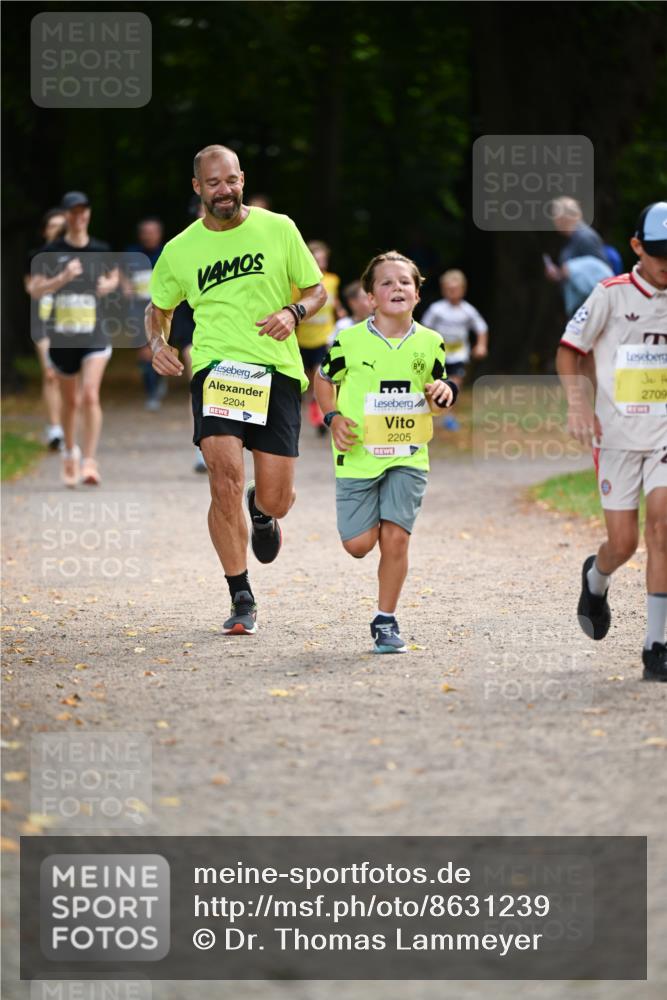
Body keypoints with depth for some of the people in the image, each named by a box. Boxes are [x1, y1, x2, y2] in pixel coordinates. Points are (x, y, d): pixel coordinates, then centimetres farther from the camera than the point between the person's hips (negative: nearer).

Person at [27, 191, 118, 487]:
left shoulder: (101, 250, 4)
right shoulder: (52, 251, -2)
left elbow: (114, 276, 23)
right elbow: (35, 290, -7)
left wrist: (109, 285, 1)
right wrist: (62, 278, -21)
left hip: (94, 335, -1)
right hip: (62, 336, 1)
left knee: (90, 396, -17)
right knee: (70, 401, 13)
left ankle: (89, 462, -15)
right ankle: (69, 451, 38)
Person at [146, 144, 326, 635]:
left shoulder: (278, 229, 5)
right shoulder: (180, 250, 8)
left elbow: (317, 290, 12)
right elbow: (159, 309, 23)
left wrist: (293, 312, -9)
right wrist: (158, 342, 1)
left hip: (277, 370, 0)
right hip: (215, 369, 0)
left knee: (275, 499, -2)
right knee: (226, 483, -17)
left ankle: (262, 513, 39)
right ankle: (243, 602, -6)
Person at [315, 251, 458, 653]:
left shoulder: (430, 343, 2)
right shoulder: (350, 341, -6)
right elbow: (324, 379, 11)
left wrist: (442, 394, -9)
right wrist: (334, 418, -6)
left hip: (407, 457, 1)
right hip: (358, 455, -1)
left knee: (395, 538, -9)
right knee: (359, 543, -4)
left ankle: (386, 621, 6)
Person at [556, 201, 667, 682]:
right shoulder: (611, 294, -4)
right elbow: (569, 350, 1)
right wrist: (578, 403, -13)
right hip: (618, 435, -1)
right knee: (624, 543, 0)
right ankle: (596, 580, 40)